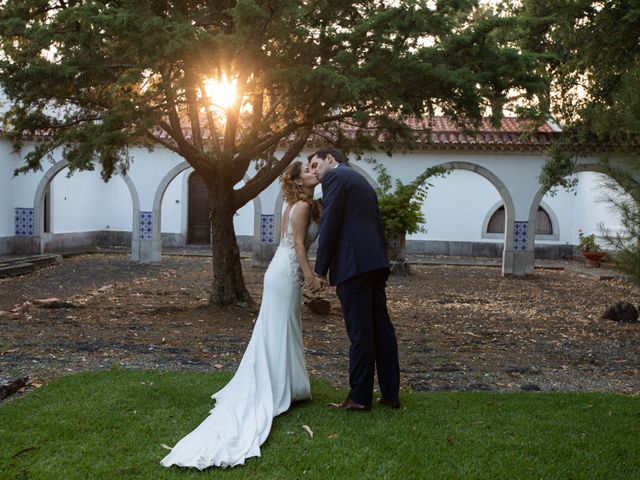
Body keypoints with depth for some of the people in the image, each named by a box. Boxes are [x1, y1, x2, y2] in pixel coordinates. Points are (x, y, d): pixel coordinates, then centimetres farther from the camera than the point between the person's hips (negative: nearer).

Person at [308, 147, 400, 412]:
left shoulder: (335, 176, -2)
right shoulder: (362, 181, 25)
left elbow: (329, 224, -10)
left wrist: (320, 269, -7)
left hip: (353, 265, -9)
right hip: (375, 263, 9)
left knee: (360, 332, -4)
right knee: (382, 328, 9)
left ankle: (359, 397, 3)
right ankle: (391, 394, 15)